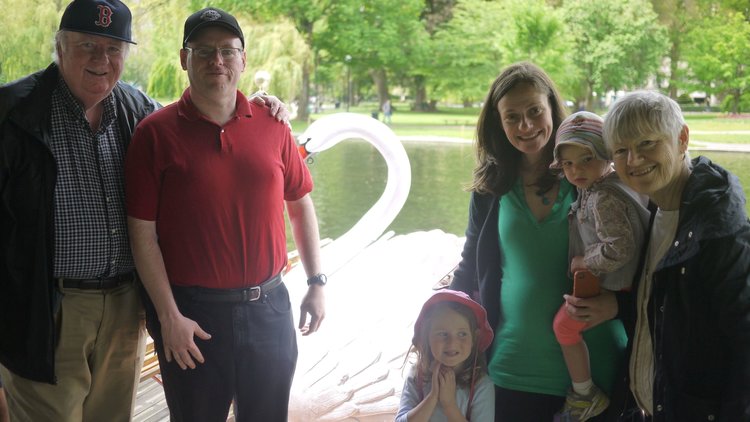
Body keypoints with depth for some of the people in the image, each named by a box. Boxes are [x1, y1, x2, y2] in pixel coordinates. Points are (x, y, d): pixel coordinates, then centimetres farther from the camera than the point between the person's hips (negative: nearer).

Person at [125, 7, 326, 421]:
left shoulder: (271, 125, 3)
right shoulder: (156, 133, -7)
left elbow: (300, 204, 12)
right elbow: (143, 234, -8)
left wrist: (316, 282, 9)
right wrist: (169, 317, -11)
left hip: (269, 308, 3)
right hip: (191, 317, -3)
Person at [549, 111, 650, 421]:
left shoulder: (603, 200, -30)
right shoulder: (617, 182, 1)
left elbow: (619, 249, -35)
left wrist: (584, 262, -20)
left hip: (611, 285, -10)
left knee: (564, 326, -2)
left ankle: (584, 394, 10)